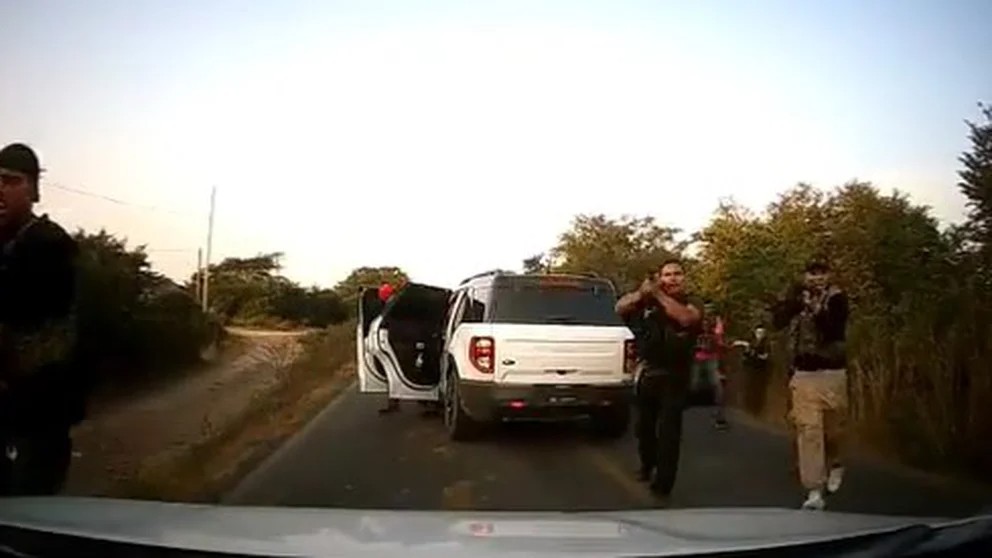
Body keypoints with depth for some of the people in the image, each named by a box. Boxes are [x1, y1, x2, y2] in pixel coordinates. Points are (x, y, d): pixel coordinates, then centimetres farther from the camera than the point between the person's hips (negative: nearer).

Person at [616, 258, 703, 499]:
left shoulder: (692, 304, -2)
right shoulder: (648, 301, 4)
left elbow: (686, 318, -25)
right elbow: (620, 308, -7)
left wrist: (659, 295, -25)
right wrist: (641, 292, -24)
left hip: (674, 377, -3)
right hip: (647, 374, 3)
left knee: (668, 430, -8)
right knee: (644, 425, 17)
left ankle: (663, 482, 0)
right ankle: (647, 465, 41)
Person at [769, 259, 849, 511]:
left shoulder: (836, 298, -3)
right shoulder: (798, 297, 6)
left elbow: (833, 330, -17)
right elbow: (778, 321, -7)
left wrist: (817, 308, -27)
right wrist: (792, 298, -18)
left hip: (832, 373, -1)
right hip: (803, 374, 1)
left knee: (833, 428, 13)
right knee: (808, 430, -7)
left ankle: (835, 466, 44)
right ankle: (814, 491, -6)